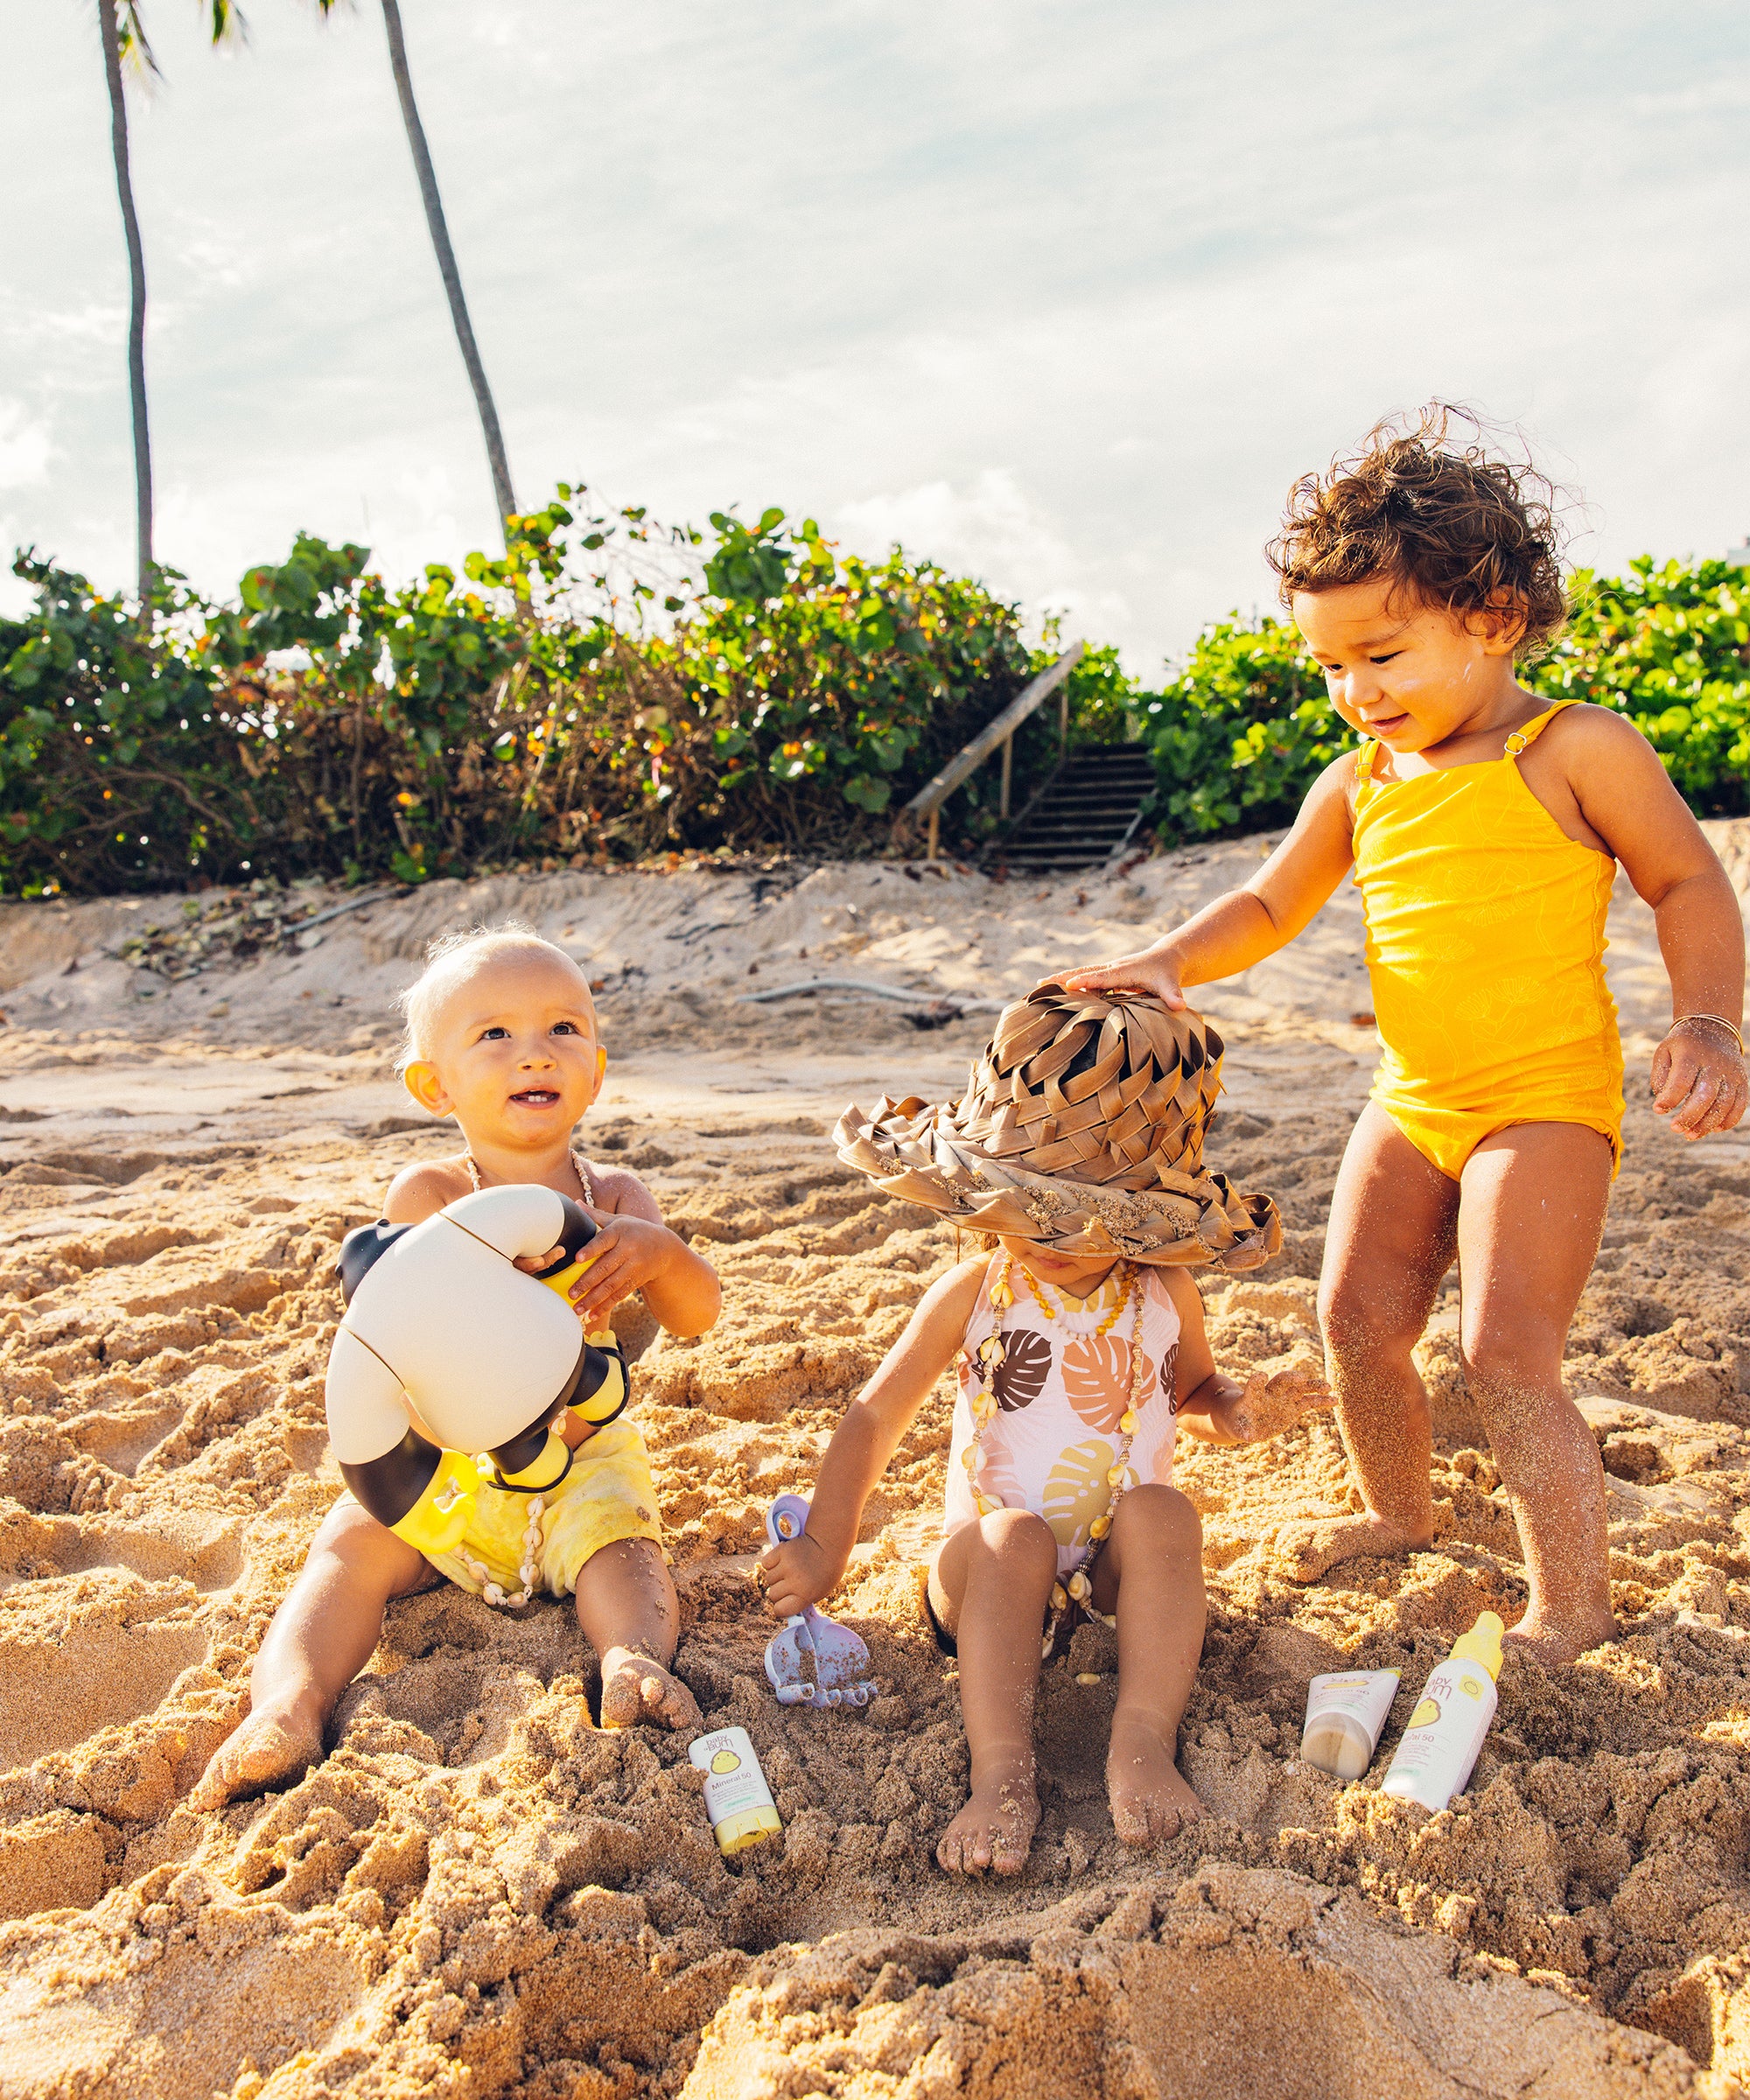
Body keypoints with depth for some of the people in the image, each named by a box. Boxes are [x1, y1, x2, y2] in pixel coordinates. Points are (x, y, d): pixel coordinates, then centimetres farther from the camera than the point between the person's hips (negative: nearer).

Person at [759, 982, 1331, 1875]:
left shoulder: (1164, 1294, -1)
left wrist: (1234, 1410, -6)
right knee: (1014, 1538, -34)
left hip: (1116, 1559, 1)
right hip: (990, 1560, -1)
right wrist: (824, 1548, -13)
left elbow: (1193, 1393, 19)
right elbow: (875, 1415, -4)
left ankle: (1144, 1742, -34)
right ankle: (1001, 1770, -38)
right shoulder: (975, 1290, -7)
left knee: (1162, 1513, -30)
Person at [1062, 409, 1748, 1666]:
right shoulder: (1360, 784, 8)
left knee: (1507, 1350, -13)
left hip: (1547, 1098, -6)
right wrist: (1166, 964, -2)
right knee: (1357, 1320, 9)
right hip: (1411, 1099, 7)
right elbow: (1268, 908, 14)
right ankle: (1399, 1513, 36)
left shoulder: (1574, 749, -8)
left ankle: (1573, 1608, 4)